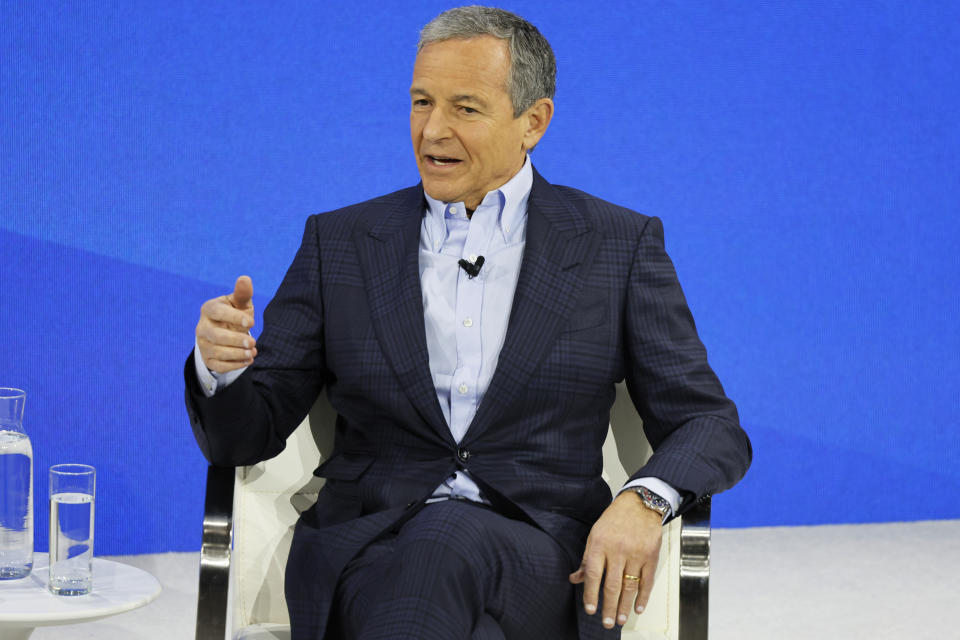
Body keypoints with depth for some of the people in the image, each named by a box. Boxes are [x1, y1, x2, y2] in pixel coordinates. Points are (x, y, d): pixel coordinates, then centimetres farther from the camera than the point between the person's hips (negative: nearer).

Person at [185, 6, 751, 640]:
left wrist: (644, 500, -15)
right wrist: (222, 366, -12)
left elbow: (713, 427, 7)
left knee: (447, 539, -37)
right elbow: (246, 437, 13)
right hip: (370, 553, 1)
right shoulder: (340, 242, 14)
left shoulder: (619, 245, 10)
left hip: (540, 563, 0)